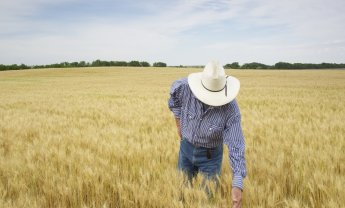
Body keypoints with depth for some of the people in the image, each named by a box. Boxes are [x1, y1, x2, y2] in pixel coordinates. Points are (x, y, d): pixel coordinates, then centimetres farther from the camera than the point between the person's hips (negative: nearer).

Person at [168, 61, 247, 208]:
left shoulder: (231, 109, -30)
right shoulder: (184, 87, -26)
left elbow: (236, 146, -31)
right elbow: (174, 96, 1)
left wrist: (237, 184, -38)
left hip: (210, 155, -2)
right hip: (186, 147, 2)